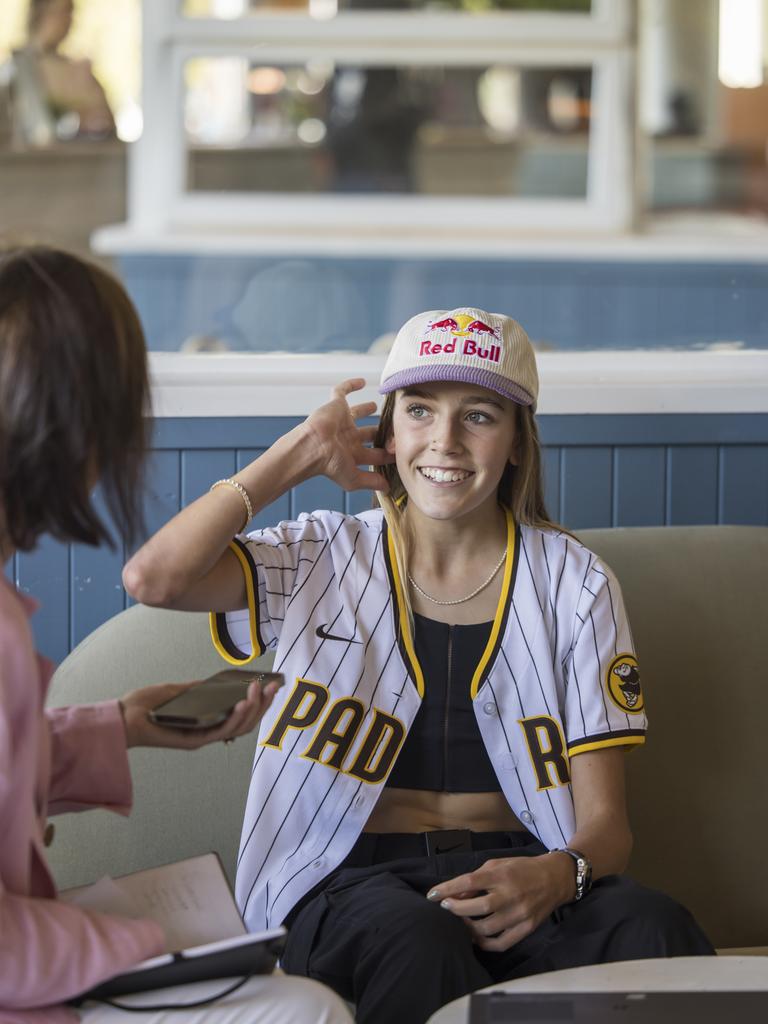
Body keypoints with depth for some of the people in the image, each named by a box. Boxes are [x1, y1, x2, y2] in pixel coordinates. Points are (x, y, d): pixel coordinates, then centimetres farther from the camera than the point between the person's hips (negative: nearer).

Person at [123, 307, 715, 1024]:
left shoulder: (575, 585, 9)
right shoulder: (324, 560, 8)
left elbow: (604, 819, 3)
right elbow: (153, 577, -12)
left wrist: (557, 875, -23)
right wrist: (299, 454, 0)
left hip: (516, 867, 1)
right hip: (353, 881, -1)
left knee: (657, 932, -32)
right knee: (419, 940, -39)